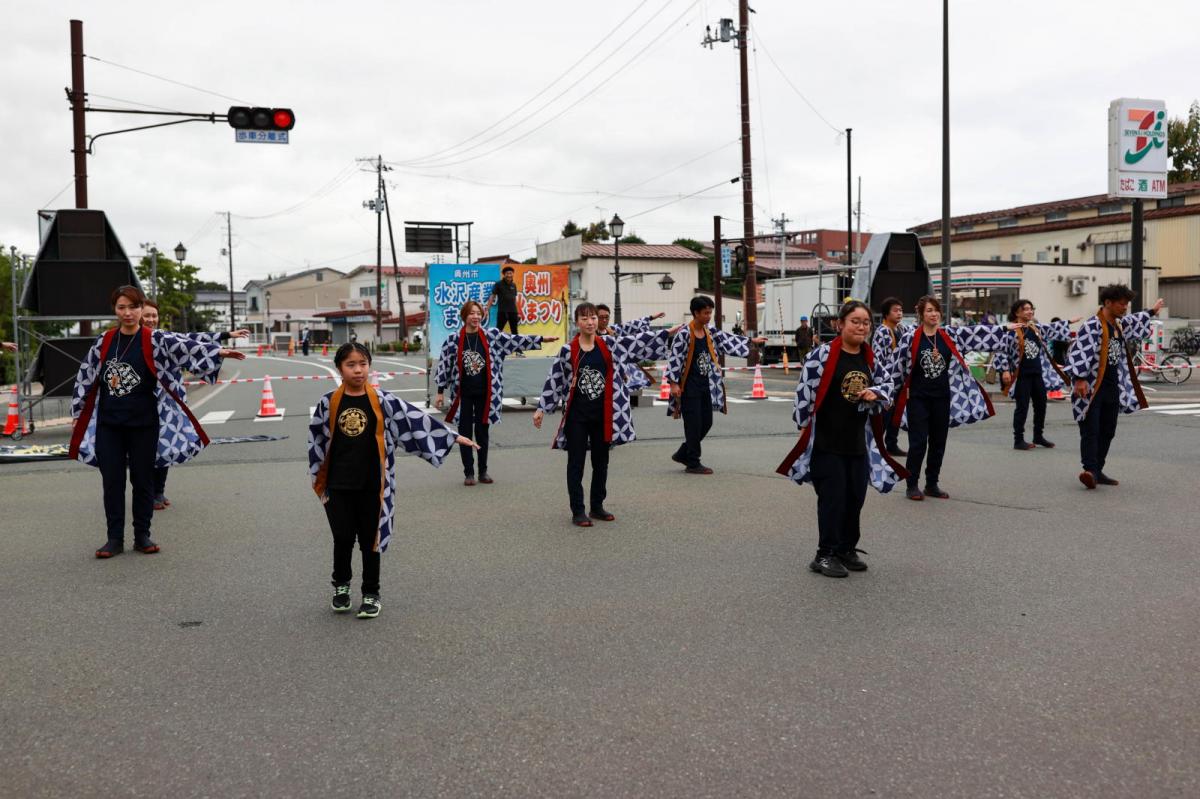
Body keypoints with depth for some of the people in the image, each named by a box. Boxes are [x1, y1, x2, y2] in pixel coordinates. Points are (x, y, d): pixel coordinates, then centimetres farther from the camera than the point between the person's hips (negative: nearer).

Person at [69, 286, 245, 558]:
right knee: (112, 481, 5)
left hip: (143, 423, -2)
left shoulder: (155, 340, -4)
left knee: (142, 480, 5)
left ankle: (142, 536, 17)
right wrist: (78, 413, 14)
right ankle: (115, 538, 13)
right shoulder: (104, 342, 5)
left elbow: (184, 346, -18)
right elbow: (86, 376, 13)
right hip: (108, 424, 2)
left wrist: (217, 352, -32)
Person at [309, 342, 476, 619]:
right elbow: (316, 441, 7)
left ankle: (371, 594, 23)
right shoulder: (328, 403, -2)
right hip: (338, 485, 1)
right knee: (342, 538, 10)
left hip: (372, 485, 0)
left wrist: (453, 436, -4)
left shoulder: (381, 400, -4)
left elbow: (414, 418, -3)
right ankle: (341, 585, 35)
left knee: (370, 539, 8)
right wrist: (317, 477, 9)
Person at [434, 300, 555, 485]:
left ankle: (483, 471, 21)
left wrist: (541, 339, -10)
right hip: (463, 394, -1)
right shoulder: (453, 340, -5)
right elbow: (444, 366, 0)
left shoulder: (492, 335, -1)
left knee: (482, 432, 10)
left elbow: (515, 340, -3)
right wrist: (441, 392, 0)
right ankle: (469, 473, 14)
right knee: (466, 433, 5)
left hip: (484, 393, 2)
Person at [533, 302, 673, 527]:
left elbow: (637, 342, 3)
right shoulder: (568, 350, -5)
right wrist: (541, 409, -3)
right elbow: (553, 380, -2)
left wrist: (666, 333, -1)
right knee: (576, 463, 1)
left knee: (601, 461, 12)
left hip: (602, 413, 4)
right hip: (577, 414, -3)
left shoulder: (609, 344, 3)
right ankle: (578, 511, 7)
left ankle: (597, 506, 25)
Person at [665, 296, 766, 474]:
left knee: (706, 423, 9)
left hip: (706, 385, 8)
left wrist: (751, 341, 21)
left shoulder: (710, 332, 6)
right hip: (689, 386, -8)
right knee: (694, 424, -4)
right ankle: (693, 463, 6)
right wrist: (673, 383, -20)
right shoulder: (684, 334, -15)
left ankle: (682, 454, 24)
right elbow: (674, 358, -16)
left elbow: (728, 339, 18)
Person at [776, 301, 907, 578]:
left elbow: (888, 384, 16)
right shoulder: (822, 354, -13)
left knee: (855, 498, 10)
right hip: (826, 443, -6)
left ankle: (847, 550, 26)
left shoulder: (872, 358, 6)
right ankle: (825, 555, 6)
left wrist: (875, 393, -7)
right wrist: (804, 427, -9)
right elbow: (805, 391, -11)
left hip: (859, 443, 6)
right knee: (833, 498, -5)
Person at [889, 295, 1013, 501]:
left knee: (939, 443, 10)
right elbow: (898, 366, -5)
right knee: (918, 442, -4)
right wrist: (895, 392, -3)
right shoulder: (910, 337, -9)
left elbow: (976, 332, 4)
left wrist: (1005, 328, 1)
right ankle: (912, 485, 7)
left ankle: (932, 484, 22)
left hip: (942, 397, 4)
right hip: (917, 398, -4)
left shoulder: (950, 335, 4)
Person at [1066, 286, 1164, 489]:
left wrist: (1152, 311, 55)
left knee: (1107, 432, 9)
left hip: (1112, 388, 9)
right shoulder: (1093, 326, -14)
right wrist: (1079, 379, -30)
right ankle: (1090, 470, -21)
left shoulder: (1120, 325, 15)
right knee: (1091, 431, -14)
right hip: (1091, 388, -9)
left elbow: (1134, 321, 39)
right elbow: (1081, 352, -23)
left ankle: (1097, 472, 15)